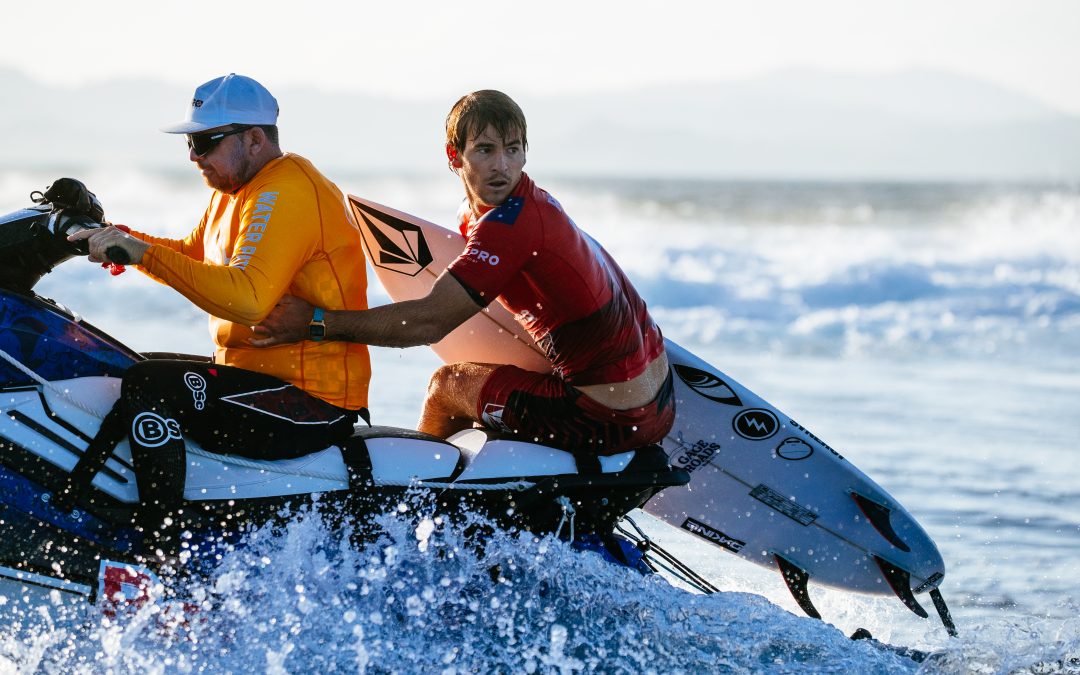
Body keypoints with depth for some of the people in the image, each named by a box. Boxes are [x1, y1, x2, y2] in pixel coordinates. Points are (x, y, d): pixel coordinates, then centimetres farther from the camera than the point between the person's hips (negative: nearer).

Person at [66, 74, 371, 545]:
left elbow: (246, 299, -31)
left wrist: (145, 253, -30)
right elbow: (194, 256, 28)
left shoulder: (284, 193, -18)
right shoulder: (234, 191, 15)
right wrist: (119, 238, 12)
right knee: (122, 378, 19)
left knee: (148, 385, -25)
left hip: (313, 407, -11)